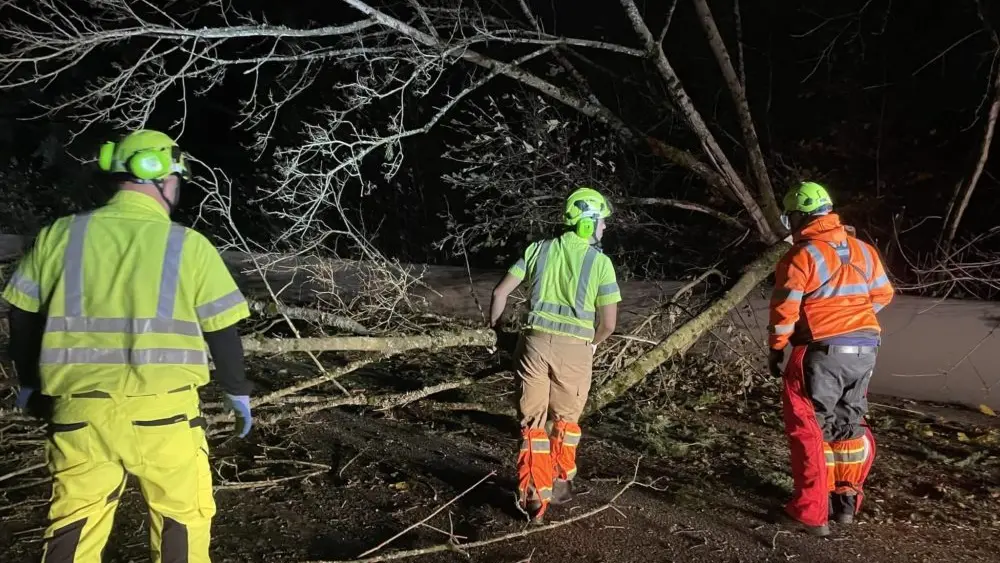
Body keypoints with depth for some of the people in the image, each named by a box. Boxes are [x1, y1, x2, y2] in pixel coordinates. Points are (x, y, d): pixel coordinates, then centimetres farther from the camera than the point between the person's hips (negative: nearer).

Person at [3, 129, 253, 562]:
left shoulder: (59, 235, 3)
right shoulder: (189, 245, -6)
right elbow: (222, 330, -2)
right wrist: (238, 393, 13)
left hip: (79, 406, 3)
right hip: (162, 407, -3)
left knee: (73, 521, 18)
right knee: (181, 515, 14)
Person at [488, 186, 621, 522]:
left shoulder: (539, 249, 7)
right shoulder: (601, 262, 0)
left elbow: (501, 292, 6)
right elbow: (608, 322, -1)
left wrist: (493, 325, 22)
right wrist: (592, 344, 19)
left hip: (536, 342, 2)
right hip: (574, 348, -1)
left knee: (533, 421, 10)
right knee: (565, 420, 19)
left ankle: (535, 496, 11)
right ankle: (559, 486, 31)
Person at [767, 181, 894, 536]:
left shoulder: (801, 256, -12)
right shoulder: (863, 250, 9)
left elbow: (785, 309, -13)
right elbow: (882, 295, 18)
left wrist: (776, 349, -1)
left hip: (822, 351, -7)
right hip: (865, 350, 7)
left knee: (809, 428, 2)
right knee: (850, 424, 20)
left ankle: (810, 513, 6)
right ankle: (846, 500, 30)